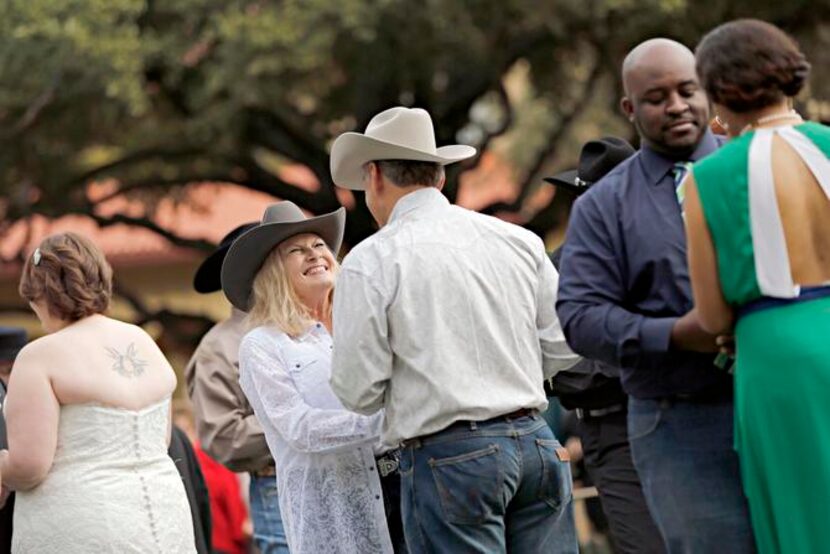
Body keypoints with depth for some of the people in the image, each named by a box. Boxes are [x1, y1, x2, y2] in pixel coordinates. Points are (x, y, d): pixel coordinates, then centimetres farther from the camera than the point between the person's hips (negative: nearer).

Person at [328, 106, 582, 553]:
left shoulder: (371, 261, -5)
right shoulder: (517, 240, 8)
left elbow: (358, 392, -6)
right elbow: (563, 349, 9)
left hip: (449, 459, -5)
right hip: (535, 443, 5)